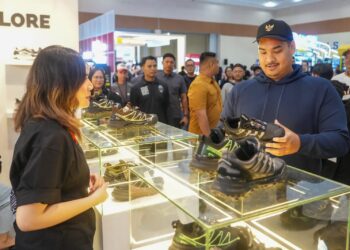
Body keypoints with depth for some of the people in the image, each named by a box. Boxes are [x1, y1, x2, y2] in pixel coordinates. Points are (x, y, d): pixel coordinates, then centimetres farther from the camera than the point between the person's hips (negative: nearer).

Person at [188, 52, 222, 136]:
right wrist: (209, 137, -26)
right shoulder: (199, 85, -23)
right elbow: (201, 115, -27)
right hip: (202, 134, -9)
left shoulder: (213, 81, 7)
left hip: (214, 131, 9)